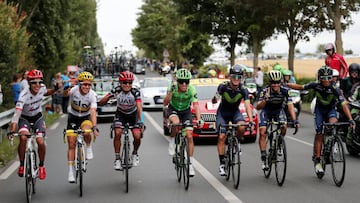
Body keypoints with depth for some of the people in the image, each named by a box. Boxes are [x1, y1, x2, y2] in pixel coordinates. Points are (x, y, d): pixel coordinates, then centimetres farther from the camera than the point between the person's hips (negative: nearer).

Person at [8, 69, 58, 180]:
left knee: (40, 142, -17)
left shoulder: (42, 88, -17)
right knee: (23, 138, -30)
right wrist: (12, 131, -48)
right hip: (25, 118, -3)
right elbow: (17, 113, -38)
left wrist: (55, 89, -8)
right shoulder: (24, 95, -30)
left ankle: (41, 166, 8)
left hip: (38, 117, 3)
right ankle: (22, 165, -9)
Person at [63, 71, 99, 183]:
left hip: (86, 118, -1)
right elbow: (66, 94, -41)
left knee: (86, 133, -34)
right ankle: (71, 172, 6)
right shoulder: (74, 90, -21)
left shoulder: (92, 94, -23)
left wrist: (94, 127, -44)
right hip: (73, 117, 1)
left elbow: (93, 112, -30)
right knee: (71, 145, -3)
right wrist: (66, 91, -65)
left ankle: (88, 147, -1)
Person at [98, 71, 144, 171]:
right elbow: (101, 103, -25)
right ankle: (117, 159, -10)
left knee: (137, 136, -17)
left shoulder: (135, 92, -25)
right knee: (118, 133, -24)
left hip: (133, 114, 0)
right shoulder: (116, 91, -23)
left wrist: (140, 122, -46)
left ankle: (134, 153, 15)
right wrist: (108, 97, -46)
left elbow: (139, 107, -33)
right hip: (120, 114, 0)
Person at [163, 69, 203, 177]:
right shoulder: (173, 88, -25)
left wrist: (199, 119, -46)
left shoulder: (192, 90, -25)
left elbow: (196, 105, -32)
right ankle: (172, 140, -4)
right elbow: (165, 103, -31)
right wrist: (171, 91, -45)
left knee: (189, 136, -11)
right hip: (173, 109, -1)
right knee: (176, 123, -36)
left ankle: (190, 164, -1)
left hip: (186, 111, 1)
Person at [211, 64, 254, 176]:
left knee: (242, 127, -31)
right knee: (221, 137, -14)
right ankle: (222, 164, -5)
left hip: (235, 112, 1)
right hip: (222, 113, -1)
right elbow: (214, 101, -25)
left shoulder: (243, 90, -19)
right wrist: (215, 99, -51)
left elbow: (247, 106, -25)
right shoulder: (223, 87, -21)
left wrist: (251, 120, -40)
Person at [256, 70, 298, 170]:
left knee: (283, 128, -24)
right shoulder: (265, 91, -30)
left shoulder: (285, 90, -26)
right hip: (266, 111, -1)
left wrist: (294, 120, -41)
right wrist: (265, 100, -55)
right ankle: (263, 159, -11)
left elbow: (290, 105, -29)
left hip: (278, 110, 1)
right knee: (262, 132, -17)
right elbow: (258, 107, -36)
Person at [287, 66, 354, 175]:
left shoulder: (335, 89, -27)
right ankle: (317, 160, -5)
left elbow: (344, 104, -32)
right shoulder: (316, 86, -22)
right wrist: (285, 84, -13)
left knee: (333, 123, -33)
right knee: (319, 133, -10)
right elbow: (300, 87, -10)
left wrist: (350, 119, -42)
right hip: (320, 110, 1)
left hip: (331, 110, -1)